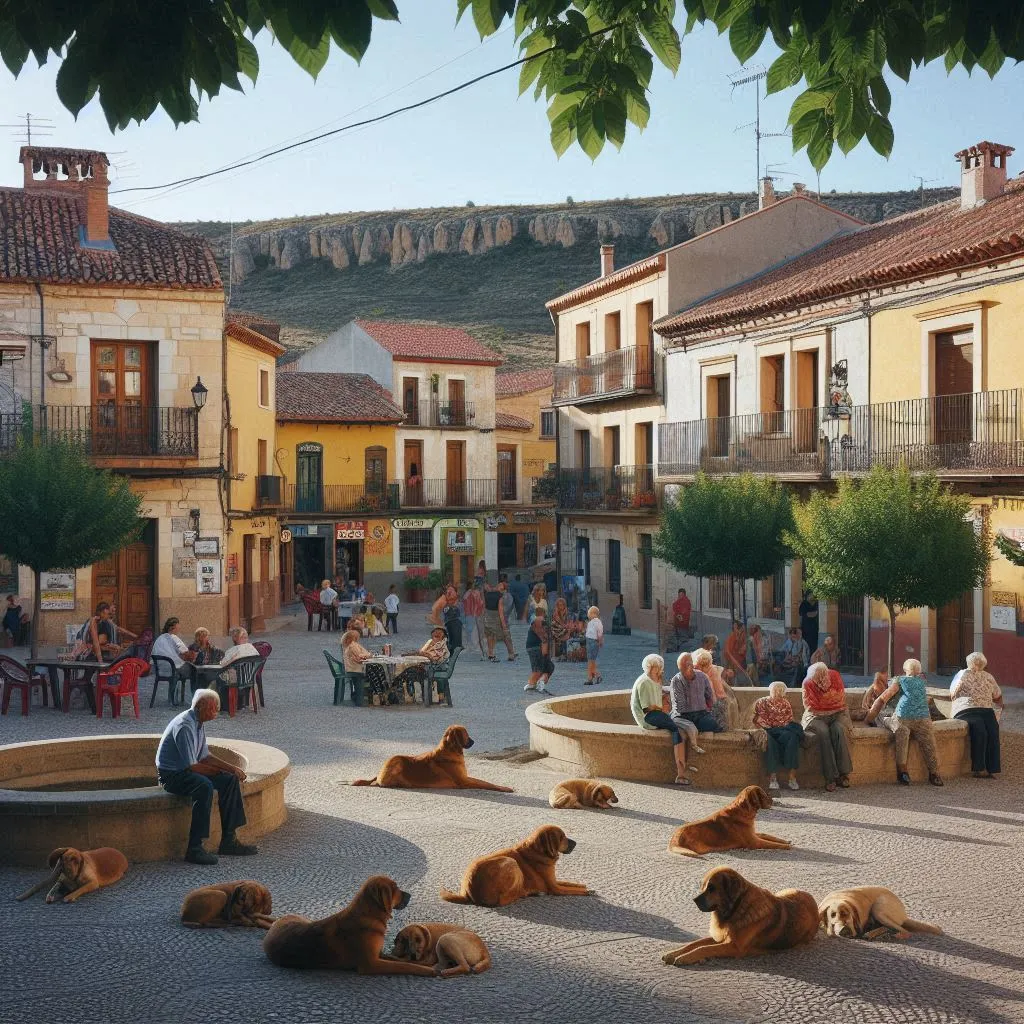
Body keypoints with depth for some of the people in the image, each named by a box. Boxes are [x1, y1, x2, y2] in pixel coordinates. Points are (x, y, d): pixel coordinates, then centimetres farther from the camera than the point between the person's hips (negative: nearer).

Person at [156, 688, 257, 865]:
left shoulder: (198, 723, 7)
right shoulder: (185, 726, -24)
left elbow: (204, 757, 13)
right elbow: (192, 766, -24)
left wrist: (232, 768, 0)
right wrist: (219, 770, -10)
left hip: (185, 770, 10)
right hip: (171, 775, -10)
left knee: (230, 780, -1)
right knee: (205, 787, -35)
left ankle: (228, 840, 0)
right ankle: (194, 848, -32)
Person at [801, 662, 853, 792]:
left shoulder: (835, 676, -3)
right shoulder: (808, 684, -6)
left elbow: (841, 700, 4)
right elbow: (810, 707, -4)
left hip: (836, 714, 1)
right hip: (816, 716, -1)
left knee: (839, 729, -34)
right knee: (823, 731, -35)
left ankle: (843, 773, -32)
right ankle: (830, 776, -37)